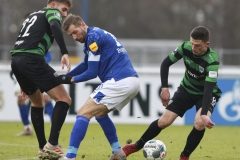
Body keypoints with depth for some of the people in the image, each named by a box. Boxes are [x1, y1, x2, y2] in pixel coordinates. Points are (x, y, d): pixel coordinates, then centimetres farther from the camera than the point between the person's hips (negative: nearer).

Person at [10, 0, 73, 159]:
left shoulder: (34, 15, 33)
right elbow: (55, 26, -16)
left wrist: (26, 81, 34)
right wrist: (65, 53, -26)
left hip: (16, 59, 9)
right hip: (31, 59, -9)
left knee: (37, 103, 26)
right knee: (64, 99, -5)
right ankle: (52, 145, -15)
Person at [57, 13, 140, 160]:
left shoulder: (93, 36, -7)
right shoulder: (98, 34, 22)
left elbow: (92, 72, -6)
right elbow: (86, 65, 34)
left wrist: (73, 79, 11)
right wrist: (65, 77, 27)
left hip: (119, 82, -9)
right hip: (133, 81, 10)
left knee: (83, 113, -6)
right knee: (100, 112, 27)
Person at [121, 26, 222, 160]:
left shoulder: (212, 61, -34)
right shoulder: (185, 47, -22)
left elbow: (208, 89, -41)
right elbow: (166, 63, -6)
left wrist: (204, 114, -52)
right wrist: (165, 88, -13)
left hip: (205, 94, -3)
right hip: (187, 89, 3)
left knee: (200, 124, -29)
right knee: (164, 121, -3)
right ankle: (137, 146, 19)